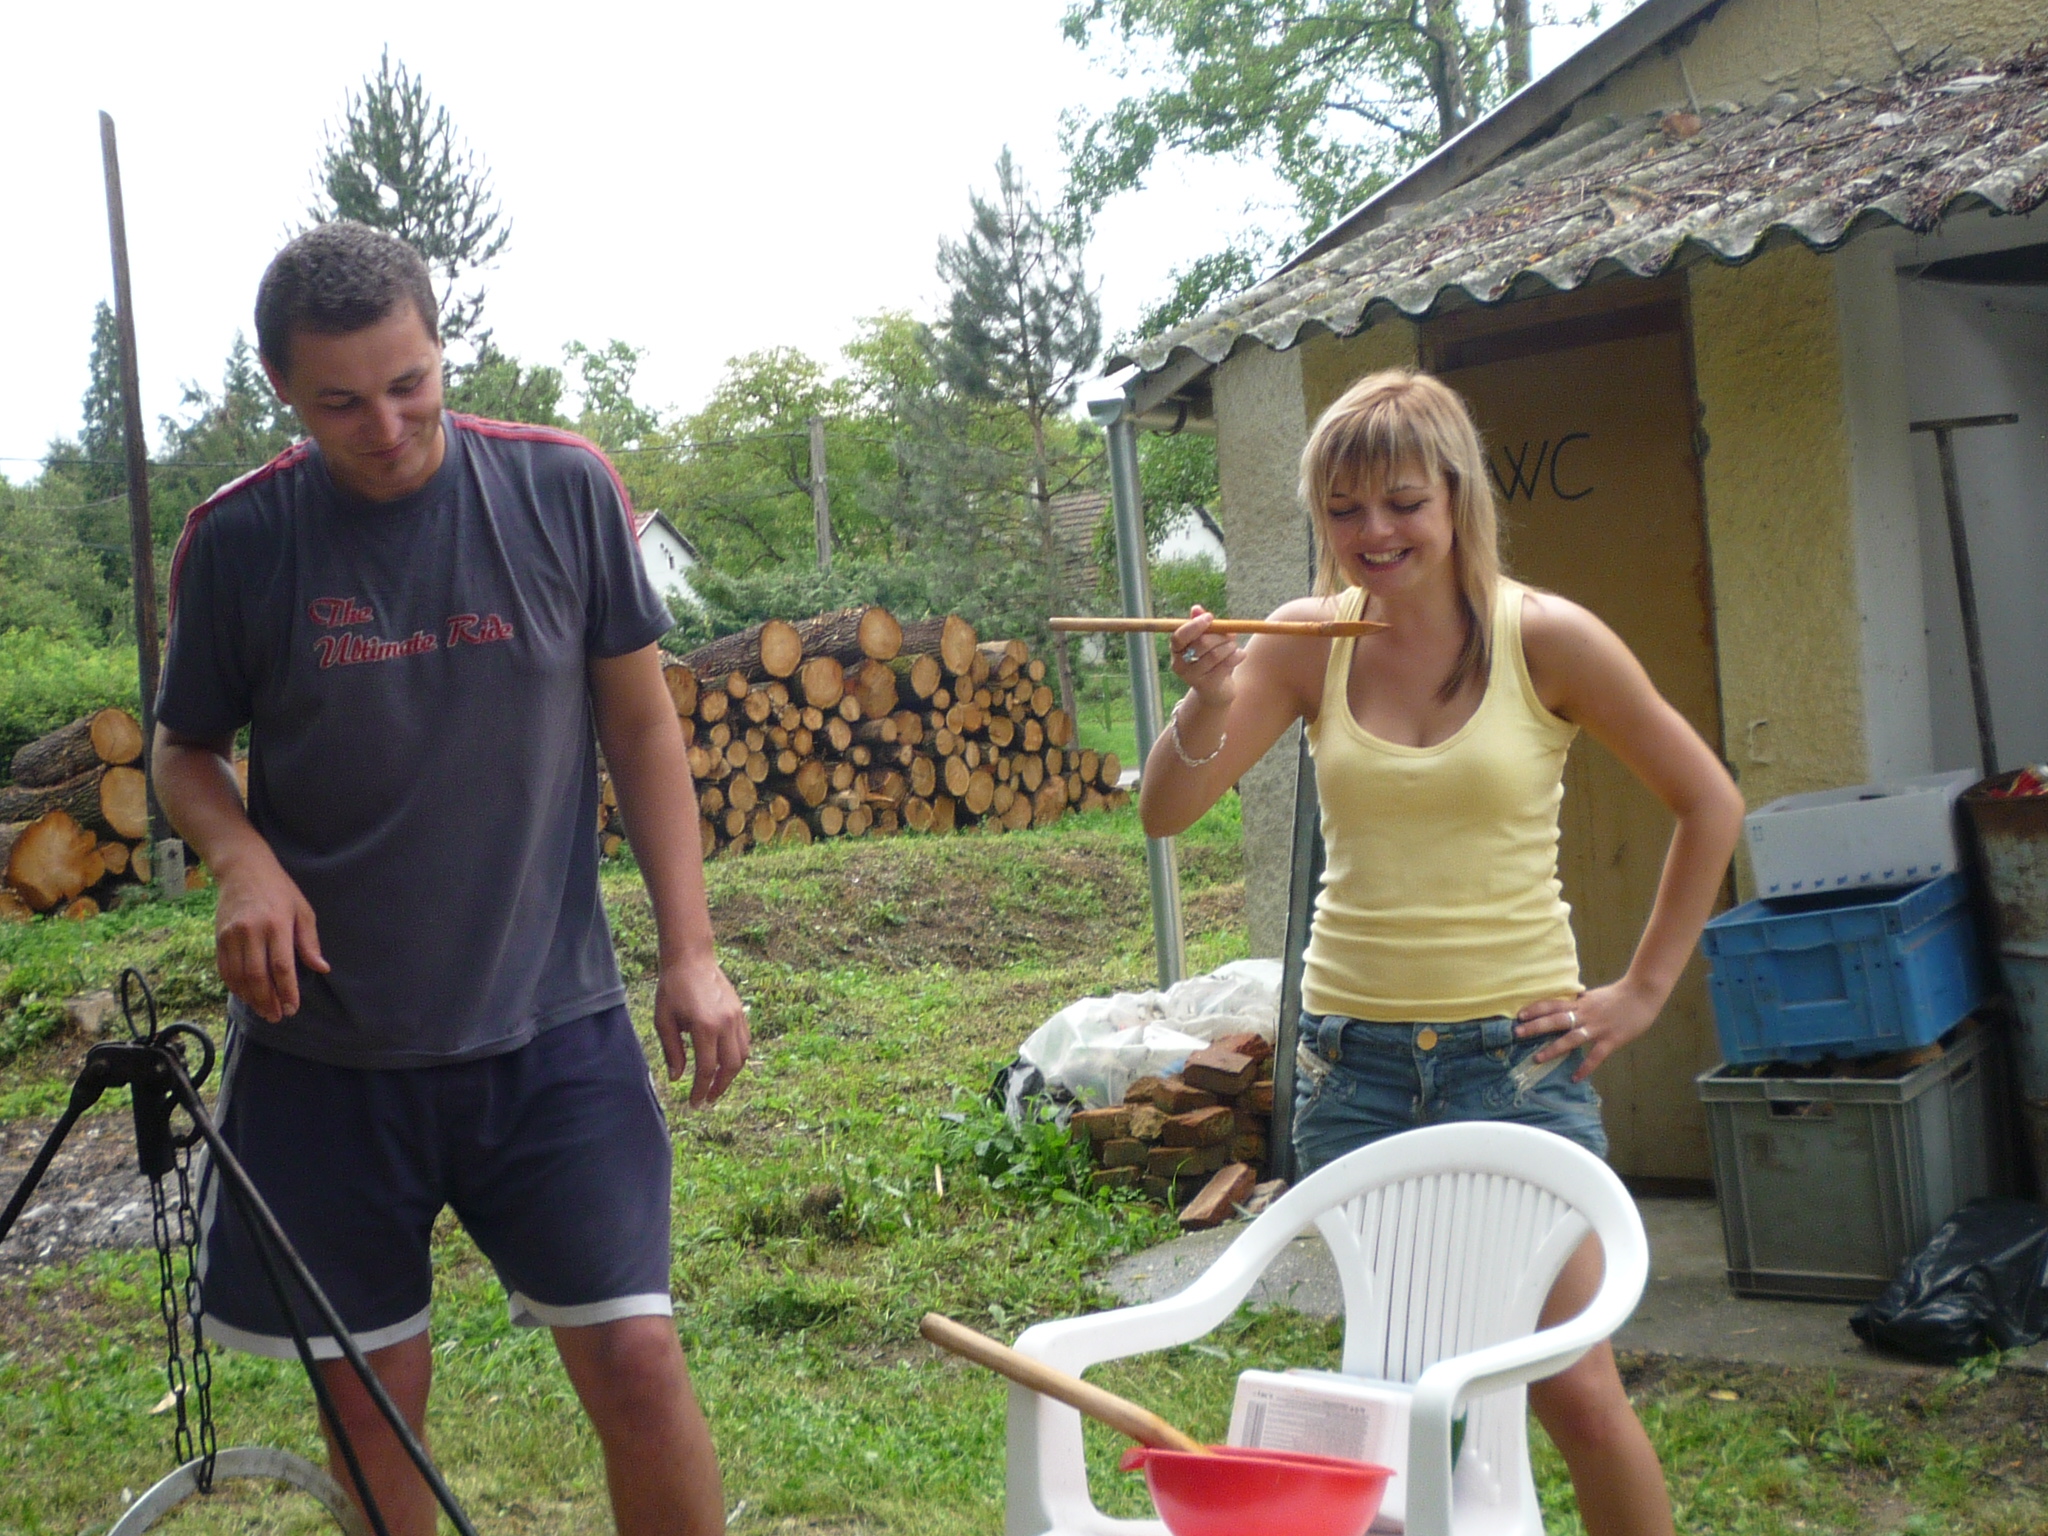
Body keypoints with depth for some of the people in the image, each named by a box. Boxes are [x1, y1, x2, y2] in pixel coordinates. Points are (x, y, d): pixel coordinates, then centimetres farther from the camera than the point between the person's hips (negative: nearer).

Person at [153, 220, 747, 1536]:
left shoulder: (565, 489, -4)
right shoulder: (237, 541, -4)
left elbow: (641, 721, 3)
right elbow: (185, 753, 9)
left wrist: (692, 952, -2)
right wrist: (242, 857, -13)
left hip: (550, 1025, -1)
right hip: (321, 1044, 1)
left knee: (636, 1357, -7)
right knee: (372, 1398, 10)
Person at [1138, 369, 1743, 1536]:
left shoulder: (1544, 638, -7)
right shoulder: (1310, 642, 0)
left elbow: (1709, 804, 2)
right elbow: (1166, 814, -4)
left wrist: (1644, 991, 0)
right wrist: (1209, 701, -23)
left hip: (1516, 1053, -3)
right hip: (1356, 1057, 3)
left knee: (1575, 1387, -2)